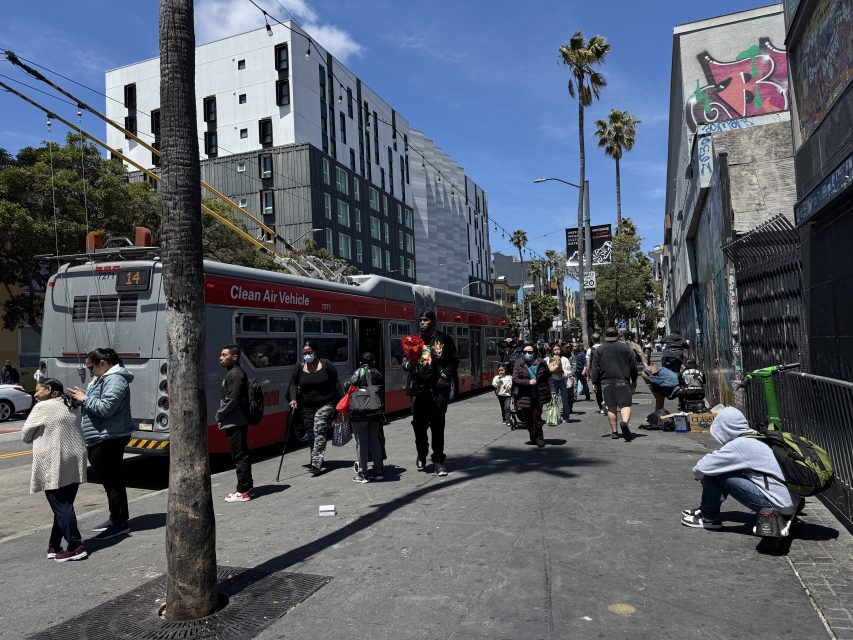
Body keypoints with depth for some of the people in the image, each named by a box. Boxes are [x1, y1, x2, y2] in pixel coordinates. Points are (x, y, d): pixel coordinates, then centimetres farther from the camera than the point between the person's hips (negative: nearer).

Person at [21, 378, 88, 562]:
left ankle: (75, 546, -5)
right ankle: (54, 546, 19)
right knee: (64, 505, 11)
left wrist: (39, 437, 20)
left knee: (60, 507, -2)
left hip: (54, 466, -7)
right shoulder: (72, 407, 14)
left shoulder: (42, 408, -6)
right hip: (74, 464, 7)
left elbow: (25, 435, 1)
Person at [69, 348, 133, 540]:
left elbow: (105, 408, -23)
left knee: (112, 480, -5)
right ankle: (117, 518, 26)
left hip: (109, 439, -11)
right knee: (111, 480, 16)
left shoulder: (115, 380, -15)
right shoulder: (103, 378, 19)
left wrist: (85, 398, -14)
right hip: (100, 439, 11)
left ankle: (120, 522, 2)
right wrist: (81, 398, 11)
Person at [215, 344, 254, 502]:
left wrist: (218, 415, -10)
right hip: (235, 422, 11)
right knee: (241, 455, 14)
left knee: (239, 456, -6)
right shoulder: (232, 373, 18)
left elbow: (231, 400, -20)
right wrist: (221, 415, 13)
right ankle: (247, 487, 22)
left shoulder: (235, 374, -15)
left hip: (235, 423, -11)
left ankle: (244, 490, -1)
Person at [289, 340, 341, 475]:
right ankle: (315, 460, 26)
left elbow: (336, 383, 0)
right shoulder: (299, 367, 4)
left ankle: (317, 464, -17)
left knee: (319, 431, -15)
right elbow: (293, 384, 5)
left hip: (325, 404, -4)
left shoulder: (326, 365, -4)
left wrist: (341, 402, -2)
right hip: (307, 407, 4)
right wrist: (293, 399, -12)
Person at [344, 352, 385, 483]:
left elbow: (347, 386, -14)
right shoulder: (378, 374, 7)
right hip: (375, 413, 5)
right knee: (374, 441, 13)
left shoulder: (359, 372, -7)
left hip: (359, 414, -5)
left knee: (361, 442, 1)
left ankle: (362, 474, 4)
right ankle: (378, 471, 17)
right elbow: (382, 393, 7)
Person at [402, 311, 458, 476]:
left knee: (437, 425, -1)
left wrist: (445, 376, -8)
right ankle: (421, 455, 26)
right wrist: (407, 364, -6)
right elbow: (405, 360, 16)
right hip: (418, 388, 3)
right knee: (419, 423, 5)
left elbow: (454, 361, 3)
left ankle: (438, 460, 9)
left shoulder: (444, 339, 2)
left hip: (438, 388, -2)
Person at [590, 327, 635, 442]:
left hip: (606, 382, 1)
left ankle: (614, 431, 10)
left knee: (611, 407, 8)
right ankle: (625, 422, -30)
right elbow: (633, 366, 8)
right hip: (623, 381, -1)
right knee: (625, 405, -3)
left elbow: (595, 369, -1)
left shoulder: (599, 350, 2)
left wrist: (595, 382, 7)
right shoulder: (625, 347, 4)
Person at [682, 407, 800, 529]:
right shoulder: (755, 439, 9)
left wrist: (698, 474, 5)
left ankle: (710, 518, 9)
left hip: (778, 505, -9)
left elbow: (701, 469, -16)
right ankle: (706, 509, 25)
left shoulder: (738, 445, -16)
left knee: (714, 473, -9)